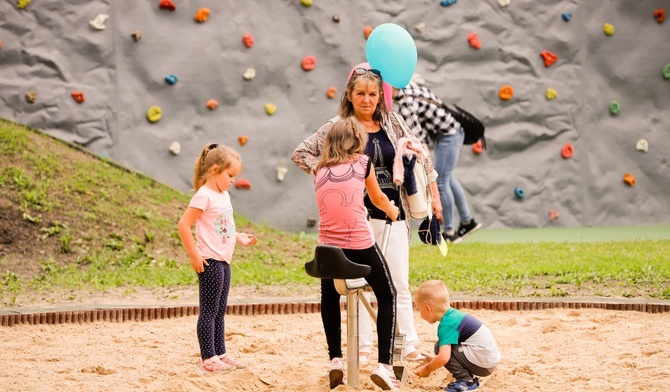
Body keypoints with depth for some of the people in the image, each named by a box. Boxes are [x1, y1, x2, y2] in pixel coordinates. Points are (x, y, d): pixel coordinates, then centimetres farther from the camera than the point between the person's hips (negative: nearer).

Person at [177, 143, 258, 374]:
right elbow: (183, 226, -19)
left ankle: (220, 354, 23)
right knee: (209, 311, -3)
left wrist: (240, 238, 13)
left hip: (224, 261, 9)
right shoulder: (204, 196, -15)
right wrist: (194, 255, -19)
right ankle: (208, 359, 1)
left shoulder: (224, 195, 13)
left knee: (219, 311, 15)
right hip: (210, 262, -9)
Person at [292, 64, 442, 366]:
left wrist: (434, 195, 15)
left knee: (400, 282, 4)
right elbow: (301, 153, 0)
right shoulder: (338, 126, -2)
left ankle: (409, 345, 8)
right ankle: (362, 348, 8)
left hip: (393, 214, 3)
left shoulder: (391, 122, 9)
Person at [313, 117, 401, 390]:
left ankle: (335, 360, 19)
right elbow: (378, 199, 22)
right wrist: (392, 211, 44)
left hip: (328, 247, 3)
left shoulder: (320, 171, 13)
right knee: (387, 296, 16)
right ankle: (384, 365, 4)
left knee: (329, 297, 29)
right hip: (360, 245, -3)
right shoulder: (362, 162, 7)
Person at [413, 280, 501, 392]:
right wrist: (433, 360, 25)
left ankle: (466, 381, -6)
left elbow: (443, 358, -27)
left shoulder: (446, 325, -16)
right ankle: (469, 378, 12)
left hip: (483, 363, -10)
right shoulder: (453, 315, 13)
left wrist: (427, 369, -10)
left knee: (442, 347, -13)